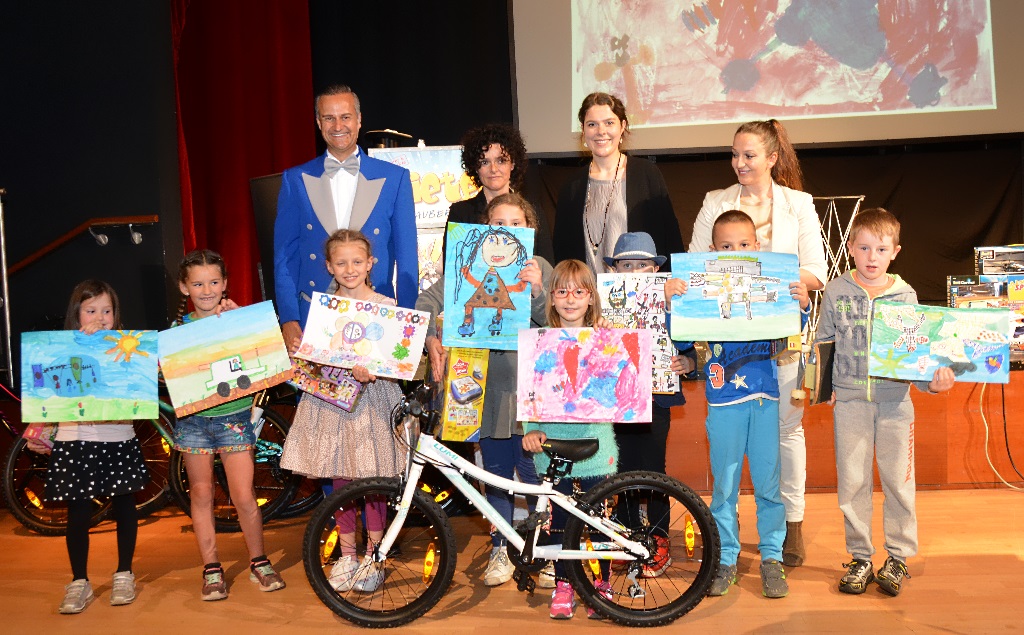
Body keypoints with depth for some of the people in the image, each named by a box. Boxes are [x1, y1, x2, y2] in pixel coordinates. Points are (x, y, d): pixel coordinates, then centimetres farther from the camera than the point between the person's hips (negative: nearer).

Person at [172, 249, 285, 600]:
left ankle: (259, 562, 18)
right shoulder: (179, 328, 2)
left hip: (235, 416, -1)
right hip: (193, 418, 2)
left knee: (244, 497, -3)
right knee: (201, 494, 9)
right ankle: (211, 569, 21)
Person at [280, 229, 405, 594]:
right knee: (340, 479, 9)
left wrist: (372, 370, -21)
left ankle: (373, 556, 19)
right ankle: (346, 554, 24)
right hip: (331, 396, 2)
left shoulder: (385, 305, -1)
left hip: (372, 397, -2)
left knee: (373, 478, 3)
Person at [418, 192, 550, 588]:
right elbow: (427, 301, -5)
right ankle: (500, 550, 25)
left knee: (535, 472, 2)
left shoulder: (539, 268, 3)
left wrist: (537, 291, -23)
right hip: (488, 381, 1)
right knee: (496, 472, 10)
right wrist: (432, 341, -22)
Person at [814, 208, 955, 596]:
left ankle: (898, 557, 20)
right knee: (852, 480, 5)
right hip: (850, 399, 0)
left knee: (898, 479, 5)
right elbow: (823, 344, 10)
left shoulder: (906, 296, 3)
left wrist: (932, 381, -11)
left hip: (895, 399, 0)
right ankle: (860, 557, 18)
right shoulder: (836, 292, 3)